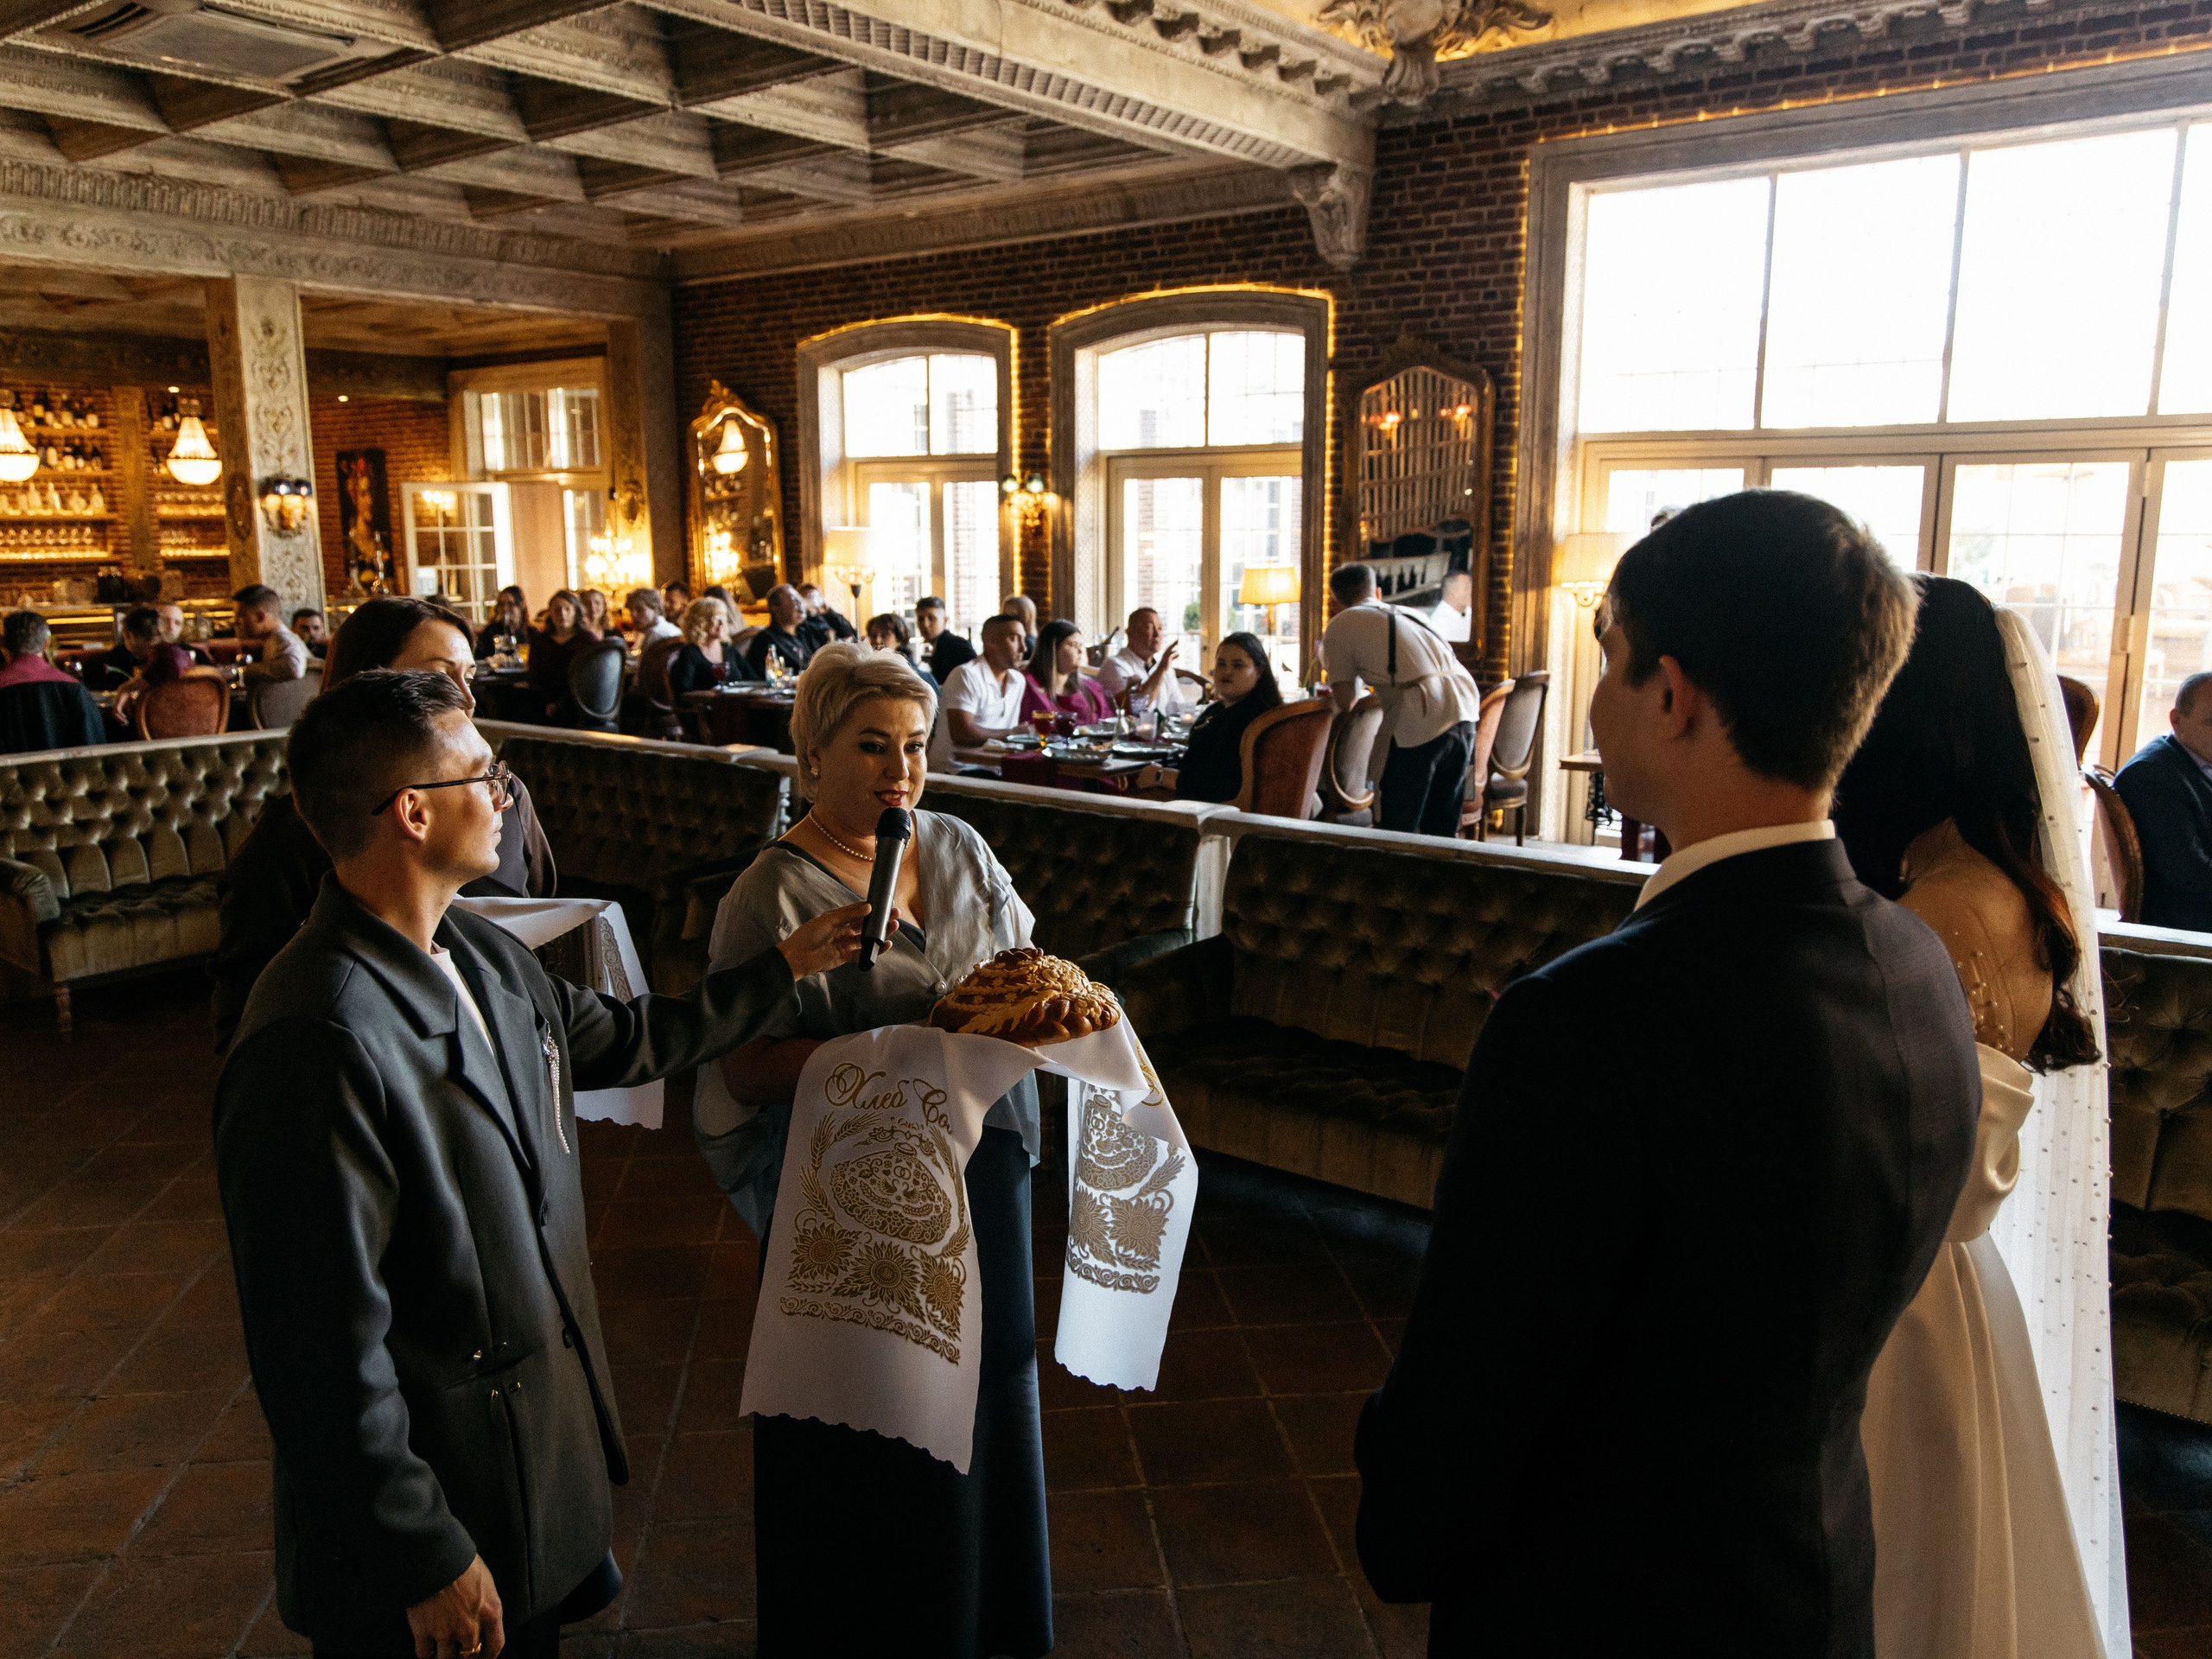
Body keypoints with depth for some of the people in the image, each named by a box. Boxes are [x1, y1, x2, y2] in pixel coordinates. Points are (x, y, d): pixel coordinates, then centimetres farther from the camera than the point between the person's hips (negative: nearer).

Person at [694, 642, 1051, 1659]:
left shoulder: (958, 849, 3)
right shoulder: (774, 897, -14)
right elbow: (749, 1070, -17)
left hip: (980, 1166, 5)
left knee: (979, 1387, 18)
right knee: (871, 1431, 9)